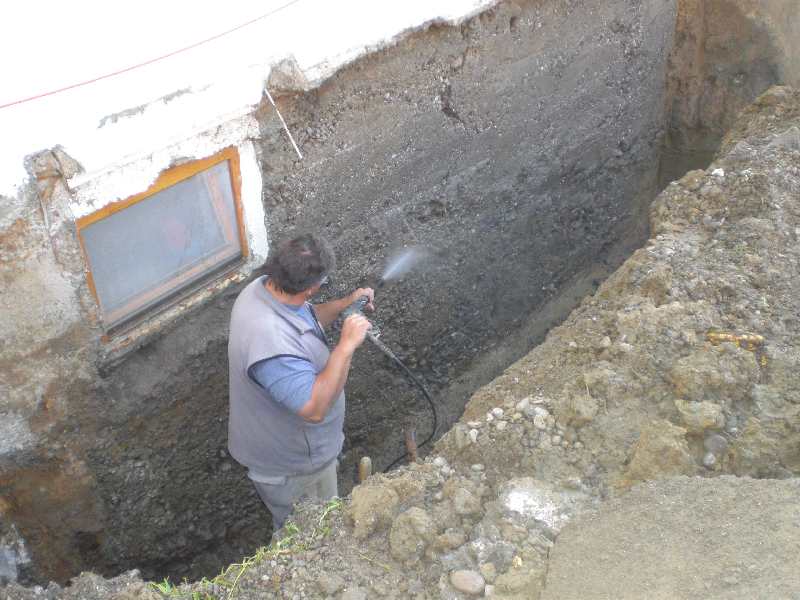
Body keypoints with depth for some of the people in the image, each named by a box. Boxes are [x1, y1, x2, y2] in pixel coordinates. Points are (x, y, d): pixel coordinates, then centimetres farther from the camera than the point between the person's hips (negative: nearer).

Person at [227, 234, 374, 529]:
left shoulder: (264, 287, -14)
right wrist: (347, 345, -42)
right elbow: (314, 409, -42)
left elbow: (306, 319, 8)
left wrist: (345, 303, -5)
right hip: (292, 465, -9)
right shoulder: (272, 343, -44)